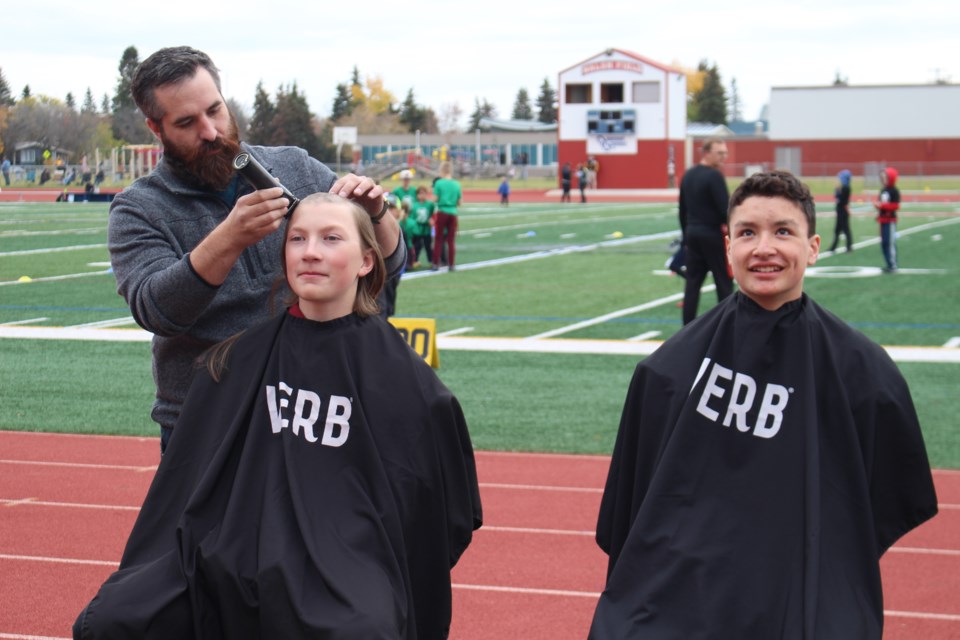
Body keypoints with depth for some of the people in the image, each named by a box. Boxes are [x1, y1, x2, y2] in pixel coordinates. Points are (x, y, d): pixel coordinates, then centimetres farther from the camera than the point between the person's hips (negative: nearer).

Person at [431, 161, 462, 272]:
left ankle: (436, 264, 4)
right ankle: (451, 264, 7)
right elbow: (459, 202, 3)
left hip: (442, 213, -2)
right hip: (452, 214, 2)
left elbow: (435, 199, -8)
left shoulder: (439, 183, -8)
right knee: (451, 240, 7)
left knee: (439, 239, 5)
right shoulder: (457, 184, 1)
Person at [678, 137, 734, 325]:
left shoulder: (688, 175, 10)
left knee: (692, 282, 7)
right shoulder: (714, 176, -14)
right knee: (724, 282, 2)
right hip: (713, 235, -7)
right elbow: (725, 209, -19)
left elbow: (682, 210, 15)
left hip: (692, 233, 7)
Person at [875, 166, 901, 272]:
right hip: (883, 220, 9)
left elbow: (896, 206, -17)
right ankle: (889, 265, 16)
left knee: (890, 242, -10)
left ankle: (893, 265, -8)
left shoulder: (894, 191, -11)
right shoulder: (883, 190, 14)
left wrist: (882, 205, -21)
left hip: (890, 220, -9)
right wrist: (877, 205, -1)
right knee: (883, 243, 9)